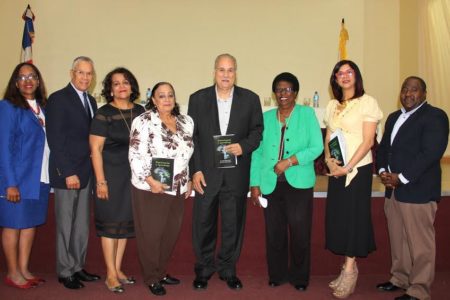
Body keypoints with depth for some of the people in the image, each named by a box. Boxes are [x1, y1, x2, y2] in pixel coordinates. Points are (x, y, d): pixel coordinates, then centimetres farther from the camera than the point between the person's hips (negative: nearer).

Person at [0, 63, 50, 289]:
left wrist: (50, 175, 3)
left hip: (40, 178, 6)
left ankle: (24, 269, 25)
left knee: (31, 223, 12)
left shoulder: (42, 107, 10)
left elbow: (46, 142, 10)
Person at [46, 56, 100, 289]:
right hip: (66, 173, -6)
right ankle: (65, 272, 17)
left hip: (86, 172, 6)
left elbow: (90, 137, 12)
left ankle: (77, 267, 24)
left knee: (82, 224, 12)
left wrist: (93, 170, 4)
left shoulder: (91, 101, 14)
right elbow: (54, 139, -12)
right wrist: (68, 172, -15)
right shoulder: (58, 99, -7)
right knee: (65, 225, 4)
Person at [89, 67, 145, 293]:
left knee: (126, 222, 12)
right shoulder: (104, 114, -8)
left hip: (133, 175, 5)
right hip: (111, 175, -5)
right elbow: (95, 149, -10)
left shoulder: (140, 111, 5)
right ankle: (111, 275, 15)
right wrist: (100, 181, -14)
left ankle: (118, 270, 26)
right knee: (110, 223, 3)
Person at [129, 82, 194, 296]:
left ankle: (161, 272, 31)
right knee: (151, 234, 5)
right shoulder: (144, 121, -8)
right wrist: (150, 180, -22)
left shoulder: (186, 121, 9)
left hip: (177, 189, 6)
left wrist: (189, 181, 12)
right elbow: (136, 155, -15)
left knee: (171, 233, 13)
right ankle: (152, 278, 21)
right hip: (151, 189, -5)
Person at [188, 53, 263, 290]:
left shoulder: (250, 99, 3)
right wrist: (195, 170, -5)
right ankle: (204, 269, 27)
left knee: (233, 224, 10)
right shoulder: (198, 98, 2)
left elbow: (257, 131, 6)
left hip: (236, 175, 1)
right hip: (206, 173, 0)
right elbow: (191, 137, 1)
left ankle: (228, 269, 28)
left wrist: (244, 146, -14)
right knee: (204, 224, 8)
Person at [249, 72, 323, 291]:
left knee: (300, 231, 2)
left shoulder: (307, 114, 4)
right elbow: (257, 152, 8)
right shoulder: (266, 117, 11)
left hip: (299, 182, -2)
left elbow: (317, 147, -4)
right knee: (274, 232, 7)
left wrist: (289, 161, -14)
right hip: (271, 183, 2)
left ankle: (299, 276, 21)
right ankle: (276, 275, 24)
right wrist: (255, 183, 3)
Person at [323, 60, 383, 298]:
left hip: (358, 167, -6)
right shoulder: (332, 106, 12)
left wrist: (347, 167, -15)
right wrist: (328, 159, -5)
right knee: (337, 216, 5)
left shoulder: (367, 102, -6)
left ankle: (349, 271, 7)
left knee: (353, 215, -2)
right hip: (336, 168, 6)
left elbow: (368, 141, -11)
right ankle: (348, 268, 17)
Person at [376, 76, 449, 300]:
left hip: (418, 191, -7)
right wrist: (382, 170, 0)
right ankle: (400, 279, 29)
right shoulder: (394, 117, 19)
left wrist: (401, 178, -16)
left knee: (420, 244, 0)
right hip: (393, 190, 7)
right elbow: (383, 147, 19)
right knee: (397, 239, 15)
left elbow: (431, 153, -16)